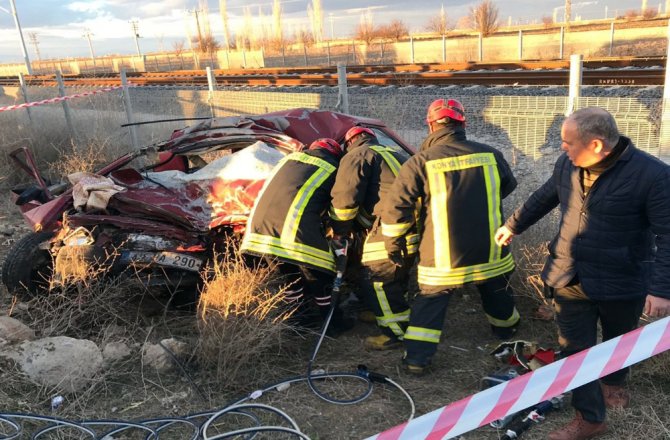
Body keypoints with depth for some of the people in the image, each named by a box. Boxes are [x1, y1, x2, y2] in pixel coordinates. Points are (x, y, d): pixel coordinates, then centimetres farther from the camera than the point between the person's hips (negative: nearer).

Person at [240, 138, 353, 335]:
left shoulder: (292, 157, 26)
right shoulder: (332, 170, 12)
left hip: (260, 223, 6)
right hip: (294, 228, -6)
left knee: (291, 275, 23)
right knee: (320, 277, 11)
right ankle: (334, 323, 21)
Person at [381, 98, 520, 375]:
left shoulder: (421, 162, -12)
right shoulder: (491, 155, -3)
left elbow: (395, 206, -12)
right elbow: (508, 188, 16)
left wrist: (394, 241, 3)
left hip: (443, 258, -3)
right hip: (490, 253, 3)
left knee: (430, 302, 15)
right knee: (497, 295, 28)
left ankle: (417, 358, 12)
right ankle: (507, 331, 52)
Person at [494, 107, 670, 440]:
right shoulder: (568, 164, -5)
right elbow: (544, 197, 14)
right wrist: (513, 225, 24)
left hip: (621, 283, -3)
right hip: (570, 278, 4)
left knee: (618, 341, 23)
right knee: (574, 349, 8)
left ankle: (612, 382, 54)